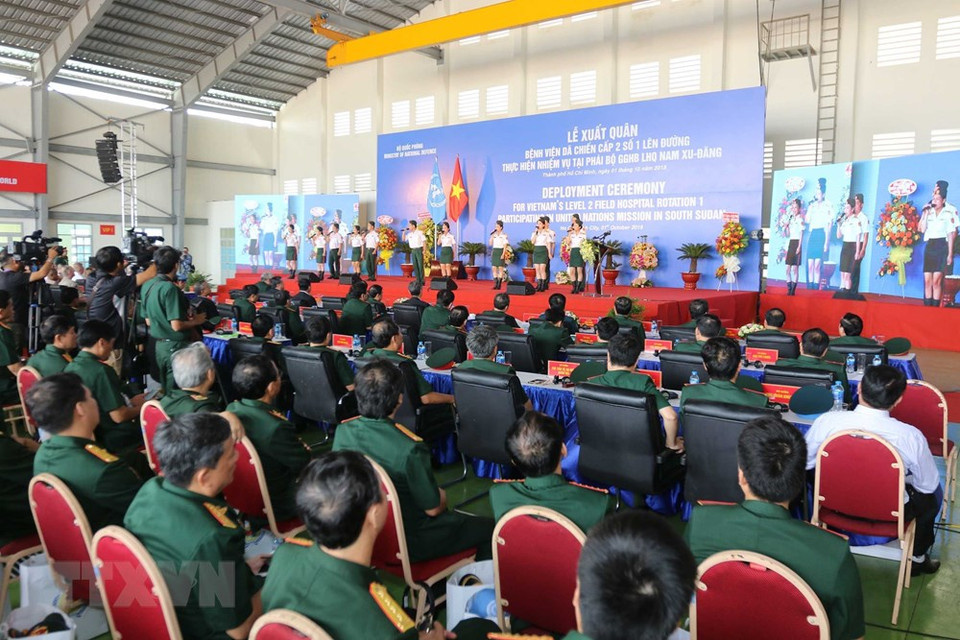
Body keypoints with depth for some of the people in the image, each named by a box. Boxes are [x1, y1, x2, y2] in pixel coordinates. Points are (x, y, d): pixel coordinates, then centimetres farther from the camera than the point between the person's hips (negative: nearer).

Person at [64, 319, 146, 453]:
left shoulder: (69, 367, 0)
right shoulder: (101, 371, -25)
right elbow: (119, 416, -23)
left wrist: (129, 402, 16)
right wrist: (140, 407, -4)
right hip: (114, 441, -8)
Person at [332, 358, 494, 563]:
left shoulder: (342, 432, -14)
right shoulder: (410, 450, -33)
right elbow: (433, 508, -18)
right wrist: (441, 496, 5)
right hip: (405, 543, -7)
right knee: (489, 529, 7)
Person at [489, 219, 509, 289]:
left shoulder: (504, 235, -4)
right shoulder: (494, 235, 10)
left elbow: (505, 246, -7)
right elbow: (490, 244, 6)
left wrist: (503, 254, -15)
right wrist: (492, 236, -2)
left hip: (500, 251, -5)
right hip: (494, 251, 5)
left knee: (500, 268, -4)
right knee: (494, 268, 1)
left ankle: (499, 284, -2)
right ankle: (495, 283, 4)